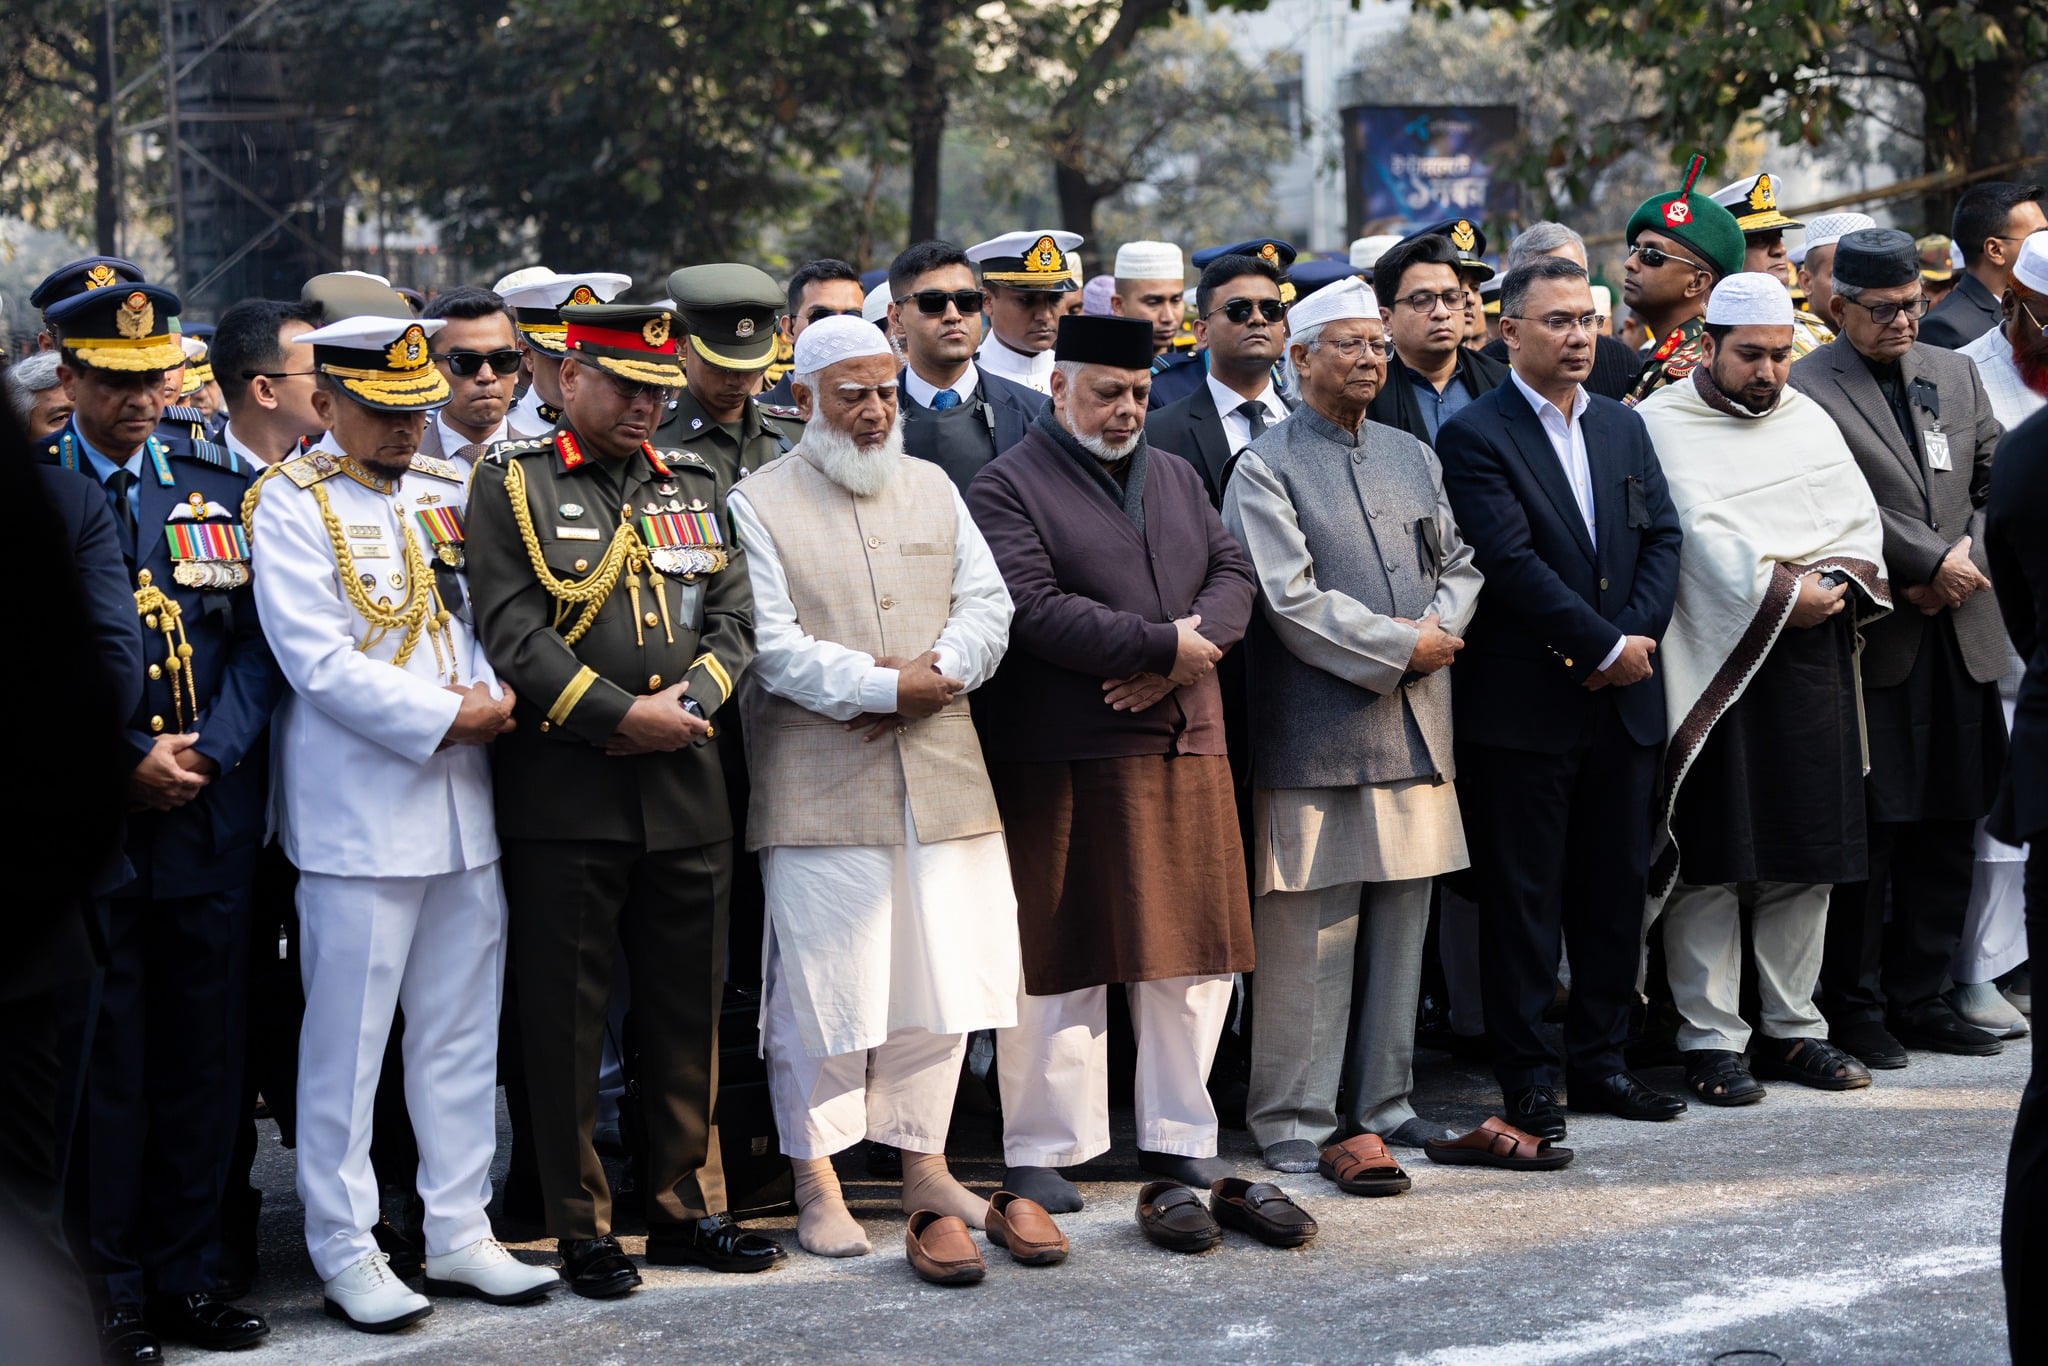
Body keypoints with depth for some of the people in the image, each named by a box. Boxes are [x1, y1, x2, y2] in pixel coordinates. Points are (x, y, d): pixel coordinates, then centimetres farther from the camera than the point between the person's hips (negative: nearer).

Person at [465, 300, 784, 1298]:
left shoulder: (695, 486, 15)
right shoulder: (511, 482, -1)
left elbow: (732, 618, 9)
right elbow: (510, 629, -11)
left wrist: (686, 704, -9)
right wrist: (619, 715, -16)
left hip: (686, 788, 5)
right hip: (562, 793, -5)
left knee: (687, 1007, 10)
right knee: (565, 1018, 1)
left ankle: (685, 1205, 21)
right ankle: (580, 1226, 10)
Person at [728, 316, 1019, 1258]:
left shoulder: (932, 489, 15)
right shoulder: (758, 506, -1)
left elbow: (986, 602, 9)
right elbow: (772, 646, -10)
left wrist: (938, 671, -11)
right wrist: (886, 686, -16)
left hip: (941, 779, 5)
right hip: (818, 786, -5)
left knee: (942, 977, 7)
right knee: (824, 987, -2)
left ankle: (924, 1163, 21)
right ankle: (817, 1184, 8)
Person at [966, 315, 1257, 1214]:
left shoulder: (1175, 478, 19)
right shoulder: (1008, 488, -4)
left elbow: (1232, 574, 10)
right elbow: (1033, 609, -16)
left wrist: (1184, 653, -10)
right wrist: (1165, 644, -15)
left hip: (1184, 742, 6)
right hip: (1064, 759, -6)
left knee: (1194, 947, 8)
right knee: (1061, 956, -1)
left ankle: (1179, 1136, 19)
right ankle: (1042, 1152, 7)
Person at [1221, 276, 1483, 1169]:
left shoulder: (1412, 455, 16)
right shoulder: (1265, 469, -4)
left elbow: (1459, 561, 16)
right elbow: (1290, 600, -12)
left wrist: (1439, 626, -5)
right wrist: (1401, 647, -11)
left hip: (1415, 726, 6)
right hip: (1316, 728, -6)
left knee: (1400, 922, 10)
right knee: (1309, 934, -4)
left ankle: (1384, 1102, 19)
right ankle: (1294, 1118, 3)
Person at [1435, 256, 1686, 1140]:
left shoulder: (1624, 428, 14)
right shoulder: (1475, 436, -8)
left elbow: (1662, 539, 9)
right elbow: (1511, 562, -16)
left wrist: (1634, 639, -7)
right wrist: (1606, 646, -14)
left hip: (1622, 702, 6)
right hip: (1522, 706, -6)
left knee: (1616, 890, 10)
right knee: (1522, 899, 1)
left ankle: (1599, 1059, 21)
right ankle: (1527, 1075, 8)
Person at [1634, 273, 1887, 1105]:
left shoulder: (1808, 419, 16)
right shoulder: (1663, 425, -3)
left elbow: (1859, 520, 11)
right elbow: (1699, 535, -14)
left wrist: (1839, 584, -8)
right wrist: (1782, 591, -18)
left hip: (1812, 664, 6)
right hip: (1714, 664, -6)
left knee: (1807, 852, 8)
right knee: (1711, 858, -3)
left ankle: (1793, 1027, 17)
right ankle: (1711, 1038, 3)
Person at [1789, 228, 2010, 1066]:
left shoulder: (1953, 375, 15)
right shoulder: (1807, 389, -7)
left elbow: (2000, 482, 14)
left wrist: (1970, 559, -3)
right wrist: (1931, 561, -13)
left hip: (1960, 631, 6)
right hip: (1872, 641, -6)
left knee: (1948, 826, 9)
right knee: (1867, 831, -2)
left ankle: (1919, 997, 19)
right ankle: (1854, 1007, 9)